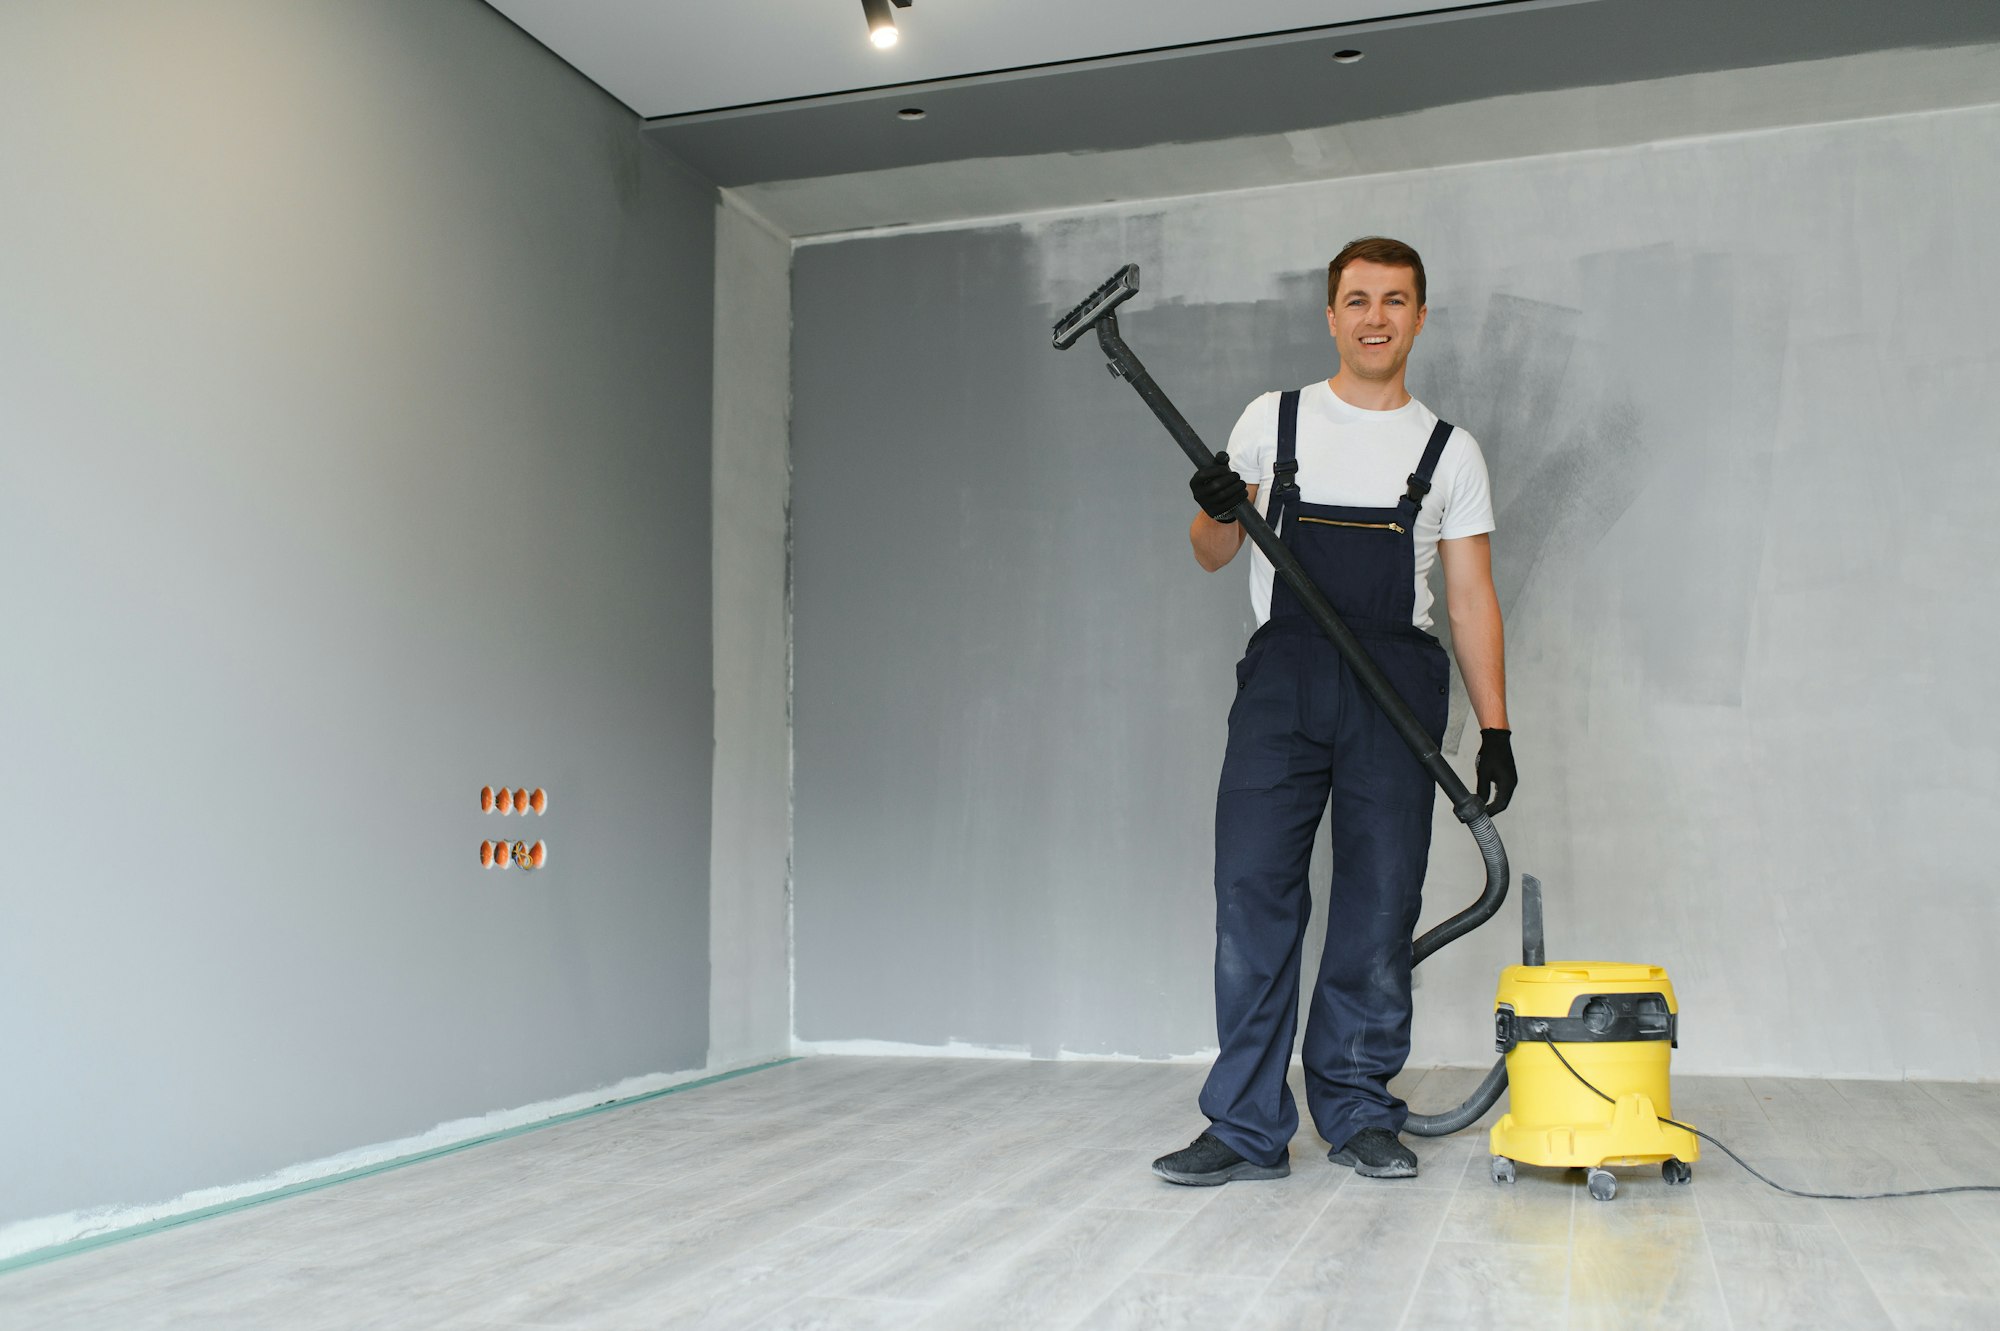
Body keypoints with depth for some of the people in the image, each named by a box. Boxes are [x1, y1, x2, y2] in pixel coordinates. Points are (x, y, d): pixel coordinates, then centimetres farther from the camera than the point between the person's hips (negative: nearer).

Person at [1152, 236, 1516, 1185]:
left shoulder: (1449, 452, 13)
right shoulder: (1272, 422, 13)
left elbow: (1472, 598, 9)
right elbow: (1212, 556, 13)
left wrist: (1494, 729, 1)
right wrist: (1217, 510, -11)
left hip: (1396, 687, 1)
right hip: (1282, 675, 0)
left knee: (1380, 904, 1)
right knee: (1253, 890, -6)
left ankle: (1358, 1114, 15)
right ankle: (1248, 1128, 0)